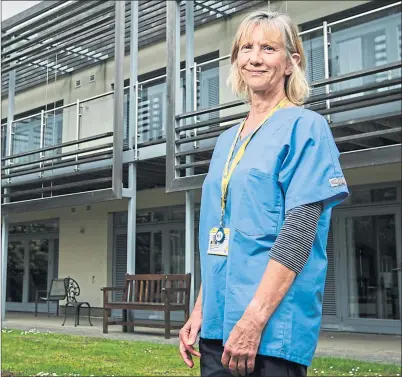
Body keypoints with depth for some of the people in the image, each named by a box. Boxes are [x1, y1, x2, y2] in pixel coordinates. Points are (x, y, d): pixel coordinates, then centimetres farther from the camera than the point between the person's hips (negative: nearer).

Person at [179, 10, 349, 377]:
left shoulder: (305, 126, -6)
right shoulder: (226, 140, 14)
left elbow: (299, 233, -15)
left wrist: (254, 319, -20)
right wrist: (201, 310, 11)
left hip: (273, 327, -6)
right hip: (218, 325, 6)